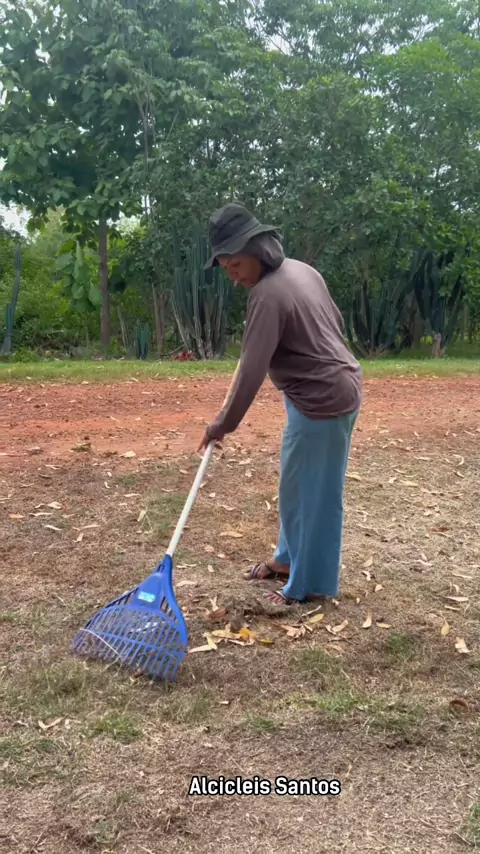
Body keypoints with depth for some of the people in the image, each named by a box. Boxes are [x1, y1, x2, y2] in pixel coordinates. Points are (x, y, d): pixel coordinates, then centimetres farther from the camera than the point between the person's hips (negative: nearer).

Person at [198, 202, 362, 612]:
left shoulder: (267, 294, -22)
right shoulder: (301, 269, 6)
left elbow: (252, 371, -23)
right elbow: (337, 321, 17)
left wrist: (223, 425, -15)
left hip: (322, 401, -10)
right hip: (335, 389, 10)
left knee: (313, 491, 1)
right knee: (297, 485, 21)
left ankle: (311, 585, 15)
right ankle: (289, 558, 37)